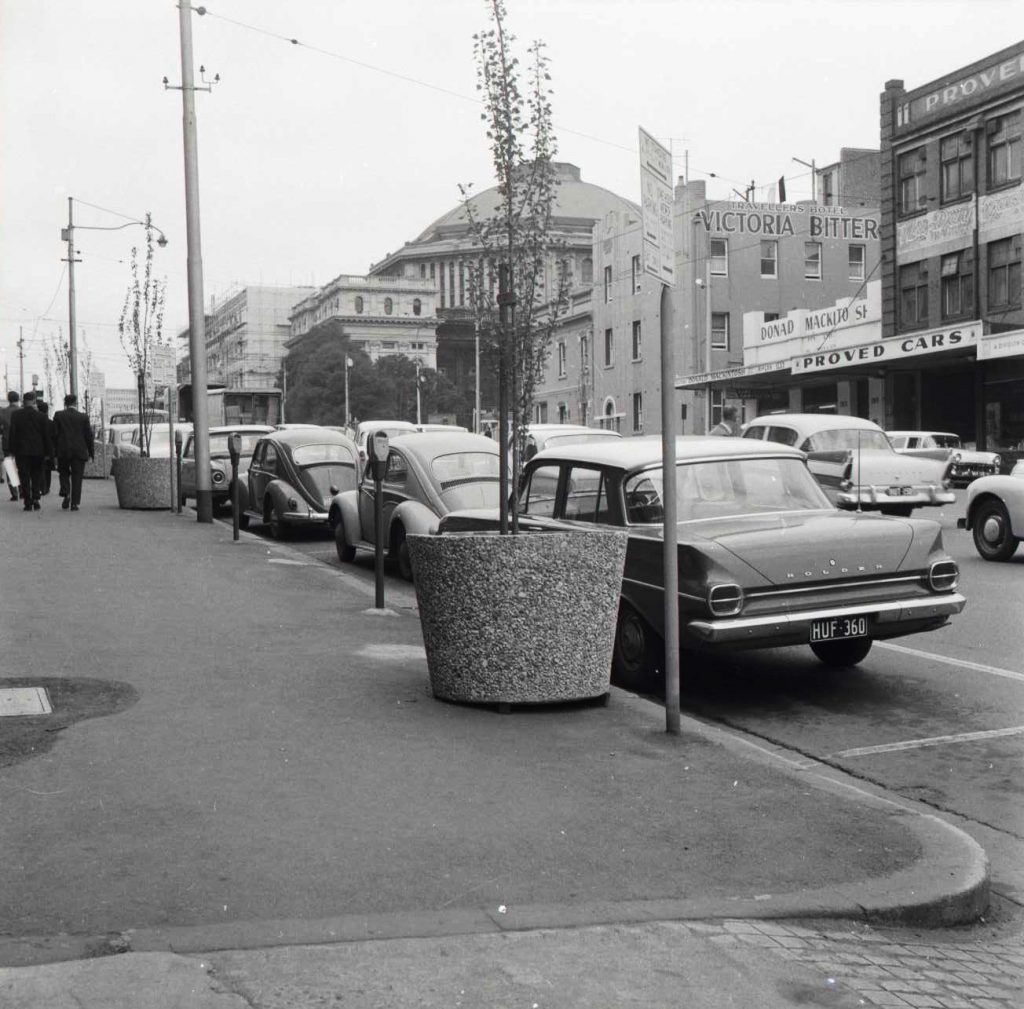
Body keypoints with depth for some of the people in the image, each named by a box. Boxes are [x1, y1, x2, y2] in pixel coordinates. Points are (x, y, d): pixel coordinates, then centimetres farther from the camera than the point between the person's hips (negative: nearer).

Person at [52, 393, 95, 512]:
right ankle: (74, 503, 1)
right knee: (77, 477, 4)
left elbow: (54, 434, -3)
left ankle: (65, 494, -4)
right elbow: (89, 436, 2)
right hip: (79, 451, 0)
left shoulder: (58, 415, -1)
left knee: (64, 473, 18)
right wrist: (91, 452, 10)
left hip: (63, 451, 0)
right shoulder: (83, 417, 0)